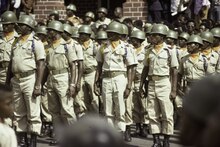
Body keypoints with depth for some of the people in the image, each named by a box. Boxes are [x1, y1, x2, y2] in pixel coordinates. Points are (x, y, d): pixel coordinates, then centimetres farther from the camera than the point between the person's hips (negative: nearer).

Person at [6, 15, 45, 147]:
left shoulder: (36, 42, -5)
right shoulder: (16, 43, 15)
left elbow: (41, 65, -10)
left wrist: (38, 85, -16)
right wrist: (7, 82, 16)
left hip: (30, 79, -7)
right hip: (16, 80, 7)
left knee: (33, 113, -3)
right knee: (18, 113, 9)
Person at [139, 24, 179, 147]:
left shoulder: (169, 51, -3)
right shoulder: (149, 51, 11)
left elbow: (174, 71, -4)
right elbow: (145, 69, 16)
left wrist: (174, 89, -9)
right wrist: (141, 86, 11)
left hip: (164, 84, -5)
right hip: (151, 83, 5)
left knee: (167, 114, -3)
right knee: (153, 114, 5)